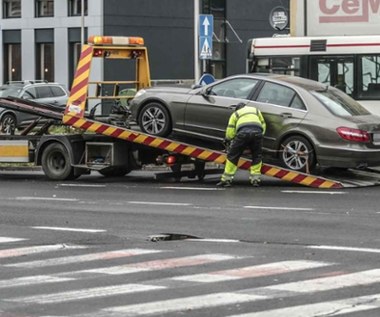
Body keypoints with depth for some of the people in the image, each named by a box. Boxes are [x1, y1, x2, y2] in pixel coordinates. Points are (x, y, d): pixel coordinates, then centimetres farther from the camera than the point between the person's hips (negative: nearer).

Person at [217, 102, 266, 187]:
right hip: (257, 132, 2)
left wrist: (228, 139, 34)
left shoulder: (236, 114, 29)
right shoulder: (256, 110, 36)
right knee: (257, 157, 19)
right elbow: (263, 125, 31)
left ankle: (226, 180, 5)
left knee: (232, 156, 7)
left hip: (243, 132, -2)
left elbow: (230, 130, 19)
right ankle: (255, 179, 13)